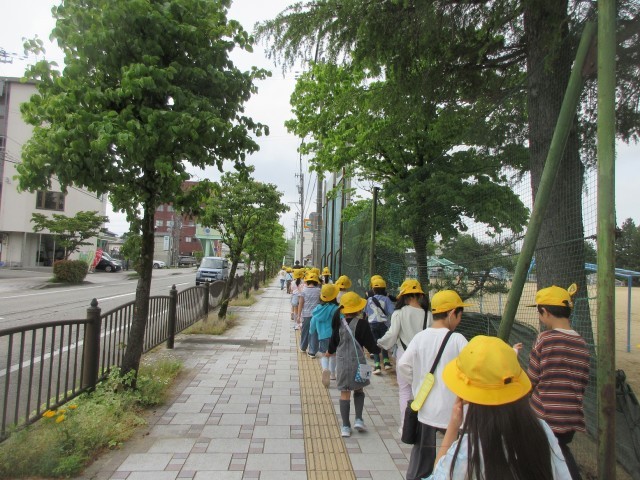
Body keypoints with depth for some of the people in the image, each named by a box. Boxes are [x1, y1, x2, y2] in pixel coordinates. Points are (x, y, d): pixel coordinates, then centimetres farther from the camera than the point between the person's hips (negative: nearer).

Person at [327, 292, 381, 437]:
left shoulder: (339, 323, -3)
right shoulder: (362, 323, -13)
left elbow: (334, 341, 8)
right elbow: (370, 344, -8)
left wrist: (330, 351, 30)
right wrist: (379, 350, 14)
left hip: (342, 361, 2)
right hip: (357, 361, -2)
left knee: (345, 393, 9)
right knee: (359, 390, 20)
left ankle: (345, 426, 12)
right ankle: (358, 419, 11)